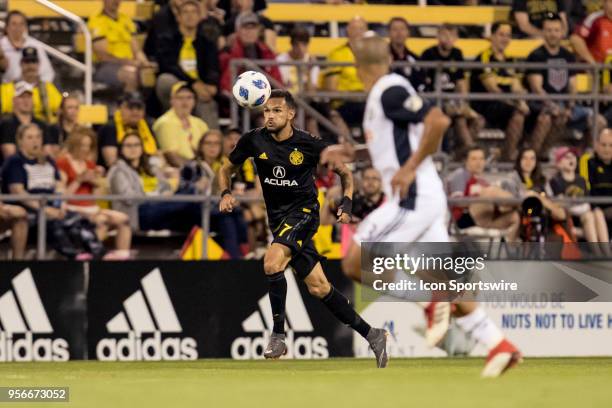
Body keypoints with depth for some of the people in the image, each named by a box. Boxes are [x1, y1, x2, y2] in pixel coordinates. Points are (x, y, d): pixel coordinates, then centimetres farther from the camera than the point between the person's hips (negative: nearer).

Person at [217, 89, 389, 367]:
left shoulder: (310, 145, -11)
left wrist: (347, 203, -12)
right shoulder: (254, 141, -3)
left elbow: (345, 173, 3)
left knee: (272, 262, -30)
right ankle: (372, 335, 18)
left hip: (303, 211, -5)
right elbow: (227, 169, 12)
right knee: (318, 287, 6)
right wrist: (225, 193, -7)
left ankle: (278, 335, -18)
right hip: (278, 217, 5)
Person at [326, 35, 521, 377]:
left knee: (355, 262, -9)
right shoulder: (382, 94, 16)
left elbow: (439, 121, -23)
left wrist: (410, 168, -21)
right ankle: (499, 346, 6)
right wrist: (350, 154, 23)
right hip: (419, 199, 9)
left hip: (413, 198, -9)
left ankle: (430, 304, -7)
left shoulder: (391, 91, -12)